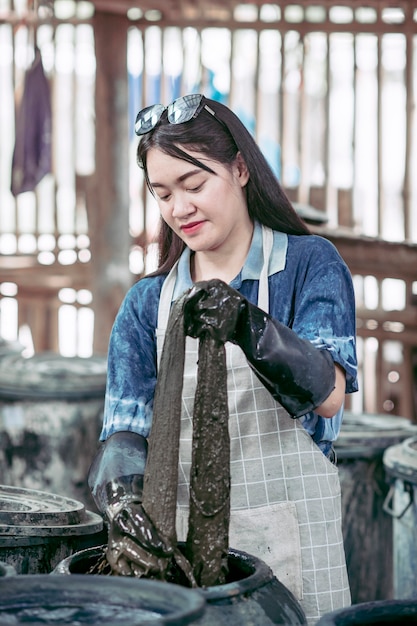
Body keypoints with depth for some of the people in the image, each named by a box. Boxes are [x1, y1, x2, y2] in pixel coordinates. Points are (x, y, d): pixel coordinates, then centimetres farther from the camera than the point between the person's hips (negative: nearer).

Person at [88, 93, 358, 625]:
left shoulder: (310, 263, -2)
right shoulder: (146, 303, 9)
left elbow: (329, 395, -17)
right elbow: (125, 426, -1)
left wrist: (247, 324, -33)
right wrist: (121, 500, -23)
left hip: (288, 541, -3)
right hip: (181, 539, 3)